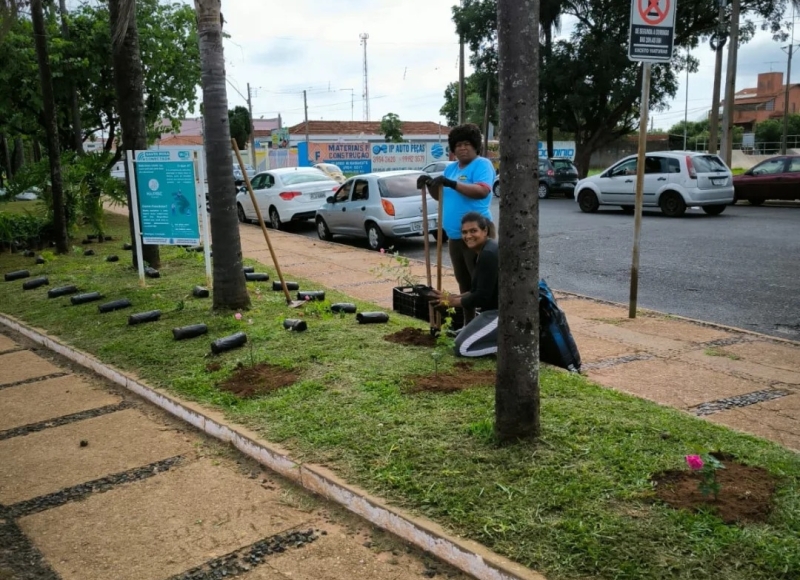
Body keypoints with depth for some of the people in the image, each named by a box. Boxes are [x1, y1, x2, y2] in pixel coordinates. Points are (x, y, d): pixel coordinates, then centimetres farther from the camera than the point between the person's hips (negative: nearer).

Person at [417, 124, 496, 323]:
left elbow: (482, 191, -25)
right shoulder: (451, 168, 16)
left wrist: (452, 183, -30)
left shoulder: (482, 164, -8)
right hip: (454, 236, 9)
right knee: (464, 282, 16)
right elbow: (440, 196, 20)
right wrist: (430, 184, 1)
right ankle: (469, 324, 26)